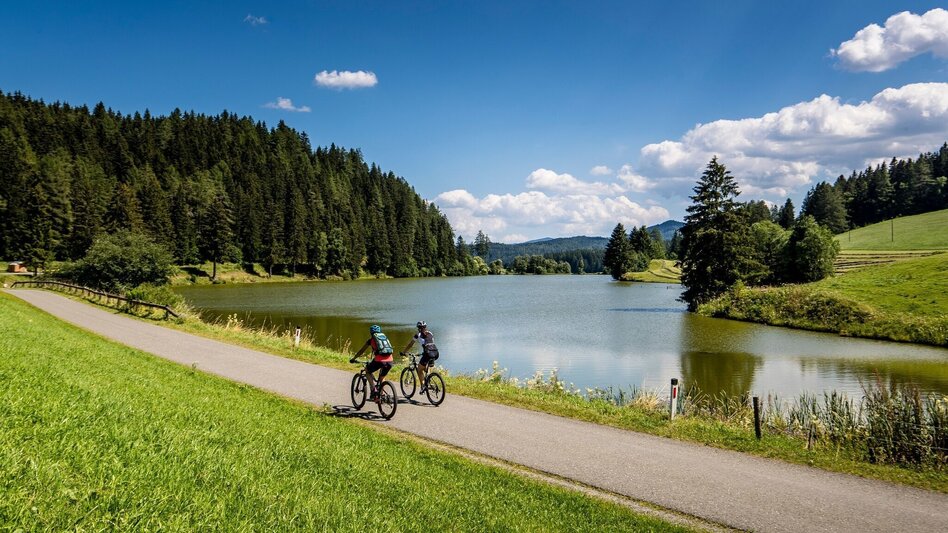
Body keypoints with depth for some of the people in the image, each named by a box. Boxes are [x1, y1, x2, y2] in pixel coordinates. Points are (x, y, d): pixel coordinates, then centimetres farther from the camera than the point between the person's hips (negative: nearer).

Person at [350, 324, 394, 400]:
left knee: (367, 371, 23)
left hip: (379, 360, -4)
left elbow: (361, 351, 24)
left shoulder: (371, 339, 15)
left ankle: (374, 390, 8)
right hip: (389, 361, 4)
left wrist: (353, 359, 39)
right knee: (382, 378, 30)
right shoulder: (385, 338, 26)